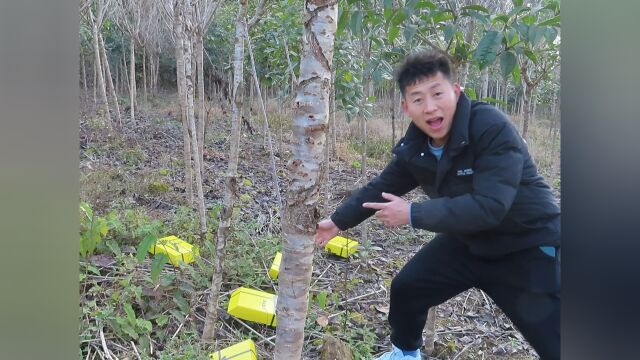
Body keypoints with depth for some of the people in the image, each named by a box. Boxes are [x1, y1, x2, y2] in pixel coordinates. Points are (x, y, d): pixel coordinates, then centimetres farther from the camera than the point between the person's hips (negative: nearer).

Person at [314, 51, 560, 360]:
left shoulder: (492, 128, -29)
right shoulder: (413, 147, -9)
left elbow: (489, 206, -36)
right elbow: (380, 188, 7)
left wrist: (412, 214, -29)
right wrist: (337, 222, 10)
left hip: (528, 245, -6)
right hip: (468, 241, 6)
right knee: (406, 289, 12)